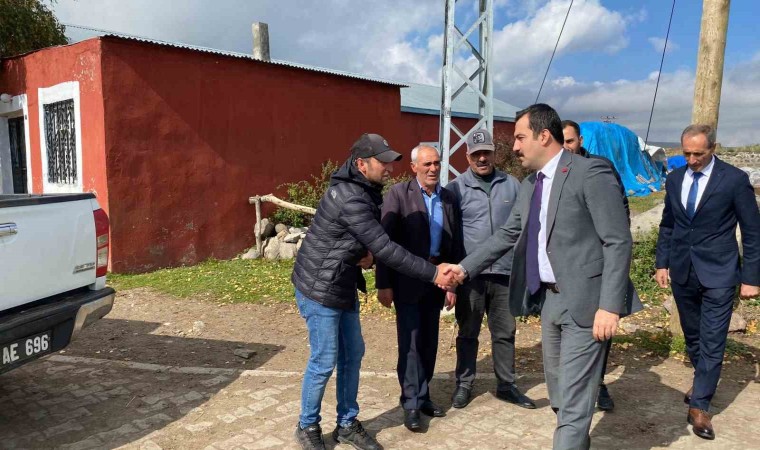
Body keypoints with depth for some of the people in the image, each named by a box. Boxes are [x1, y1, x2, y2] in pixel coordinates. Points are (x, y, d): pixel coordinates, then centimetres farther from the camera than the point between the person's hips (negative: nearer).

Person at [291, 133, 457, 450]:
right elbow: (386, 249, -27)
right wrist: (433, 274, -22)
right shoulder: (350, 198, -26)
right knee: (324, 361, 1)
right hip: (319, 289, -9)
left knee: (353, 354, 13)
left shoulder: (364, 190, 4)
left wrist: (367, 252, -7)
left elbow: (373, 240, 17)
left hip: (343, 287, 9)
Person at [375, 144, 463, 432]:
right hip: (407, 280, -5)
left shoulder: (449, 199, 6)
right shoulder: (398, 193, -8)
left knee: (429, 341, 13)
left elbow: (454, 244, 10)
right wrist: (384, 284, -14)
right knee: (410, 341, 0)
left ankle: (423, 395, 27)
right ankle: (411, 403, 11)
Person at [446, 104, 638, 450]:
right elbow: (507, 235, 18)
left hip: (584, 300, -8)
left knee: (573, 399, -2)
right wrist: (465, 268, 12)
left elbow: (619, 242, -16)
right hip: (549, 297, 8)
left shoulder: (590, 173, -13)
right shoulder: (529, 185, 11)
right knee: (559, 392, 21)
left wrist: (610, 305, -21)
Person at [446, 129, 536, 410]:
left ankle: (506, 385, 27)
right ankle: (464, 384, 25)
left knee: (505, 332, 13)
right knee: (468, 333, 11)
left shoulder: (512, 185, 5)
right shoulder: (456, 188, -3)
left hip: (504, 272, 2)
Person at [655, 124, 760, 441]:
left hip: (717, 274, -4)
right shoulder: (674, 179, 4)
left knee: (712, 342, -1)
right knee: (692, 336, 17)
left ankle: (699, 406, 8)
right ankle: (703, 381, 39)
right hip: (682, 272, 5)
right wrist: (662, 263, 8)